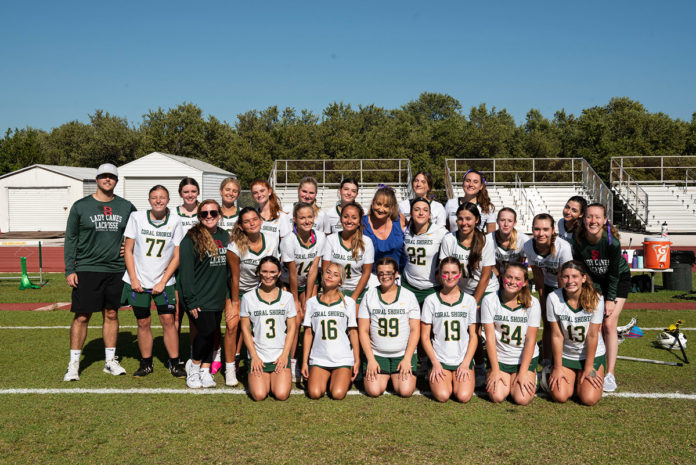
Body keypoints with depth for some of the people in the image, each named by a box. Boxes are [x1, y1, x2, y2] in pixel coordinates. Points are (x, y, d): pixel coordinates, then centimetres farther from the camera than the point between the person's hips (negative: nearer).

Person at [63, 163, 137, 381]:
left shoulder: (126, 207, 7)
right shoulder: (80, 206, 1)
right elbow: (70, 239, 2)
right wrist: (69, 270, -4)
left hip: (116, 270, 3)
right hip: (87, 269, -2)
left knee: (111, 315, 10)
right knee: (81, 316, -2)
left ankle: (110, 360, 20)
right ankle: (73, 363, 9)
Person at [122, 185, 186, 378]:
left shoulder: (175, 221, -2)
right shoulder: (137, 218, -1)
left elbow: (176, 257, 0)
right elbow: (128, 250, 2)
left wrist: (163, 282, -7)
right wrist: (133, 279, -5)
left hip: (164, 282, 0)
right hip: (138, 281, 0)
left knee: (168, 320, -4)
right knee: (143, 323, 6)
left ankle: (175, 363, 8)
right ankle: (146, 363, 20)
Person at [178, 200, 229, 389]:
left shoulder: (225, 236, 10)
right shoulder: (191, 239, -8)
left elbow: (229, 267, 16)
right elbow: (185, 271, -11)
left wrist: (230, 294, 12)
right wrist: (190, 301, -14)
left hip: (218, 297, 6)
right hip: (199, 298, -6)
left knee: (211, 333, 8)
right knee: (207, 331, -12)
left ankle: (205, 369, 19)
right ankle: (194, 364, 11)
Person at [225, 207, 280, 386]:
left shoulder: (271, 239, -15)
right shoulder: (235, 246, -24)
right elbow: (235, 277, -15)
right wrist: (235, 303, -8)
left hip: (260, 289, 3)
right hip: (238, 290, -3)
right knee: (232, 325, -14)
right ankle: (230, 368, -1)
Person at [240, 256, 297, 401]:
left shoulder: (287, 297, 4)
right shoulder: (248, 298, 1)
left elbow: (291, 328, 6)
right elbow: (245, 329, 3)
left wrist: (285, 354, -4)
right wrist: (254, 356, -4)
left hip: (281, 355, 0)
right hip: (258, 355, 0)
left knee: (281, 395, -15)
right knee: (259, 395, -16)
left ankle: (277, 377, 17)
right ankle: (262, 377, 16)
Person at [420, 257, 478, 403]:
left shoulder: (469, 300, 5)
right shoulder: (431, 301, 1)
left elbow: (473, 335, 6)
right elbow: (425, 337, 2)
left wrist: (466, 363, -5)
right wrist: (435, 363, -7)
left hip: (463, 359, 1)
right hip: (439, 359, -1)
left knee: (464, 396, -19)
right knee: (442, 396, -21)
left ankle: (457, 379, 12)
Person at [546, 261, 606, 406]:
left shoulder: (595, 299, -18)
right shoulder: (553, 298, -16)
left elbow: (592, 335, -14)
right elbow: (557, 335, -12)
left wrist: (588, 368, -9)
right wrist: (557, 367, -8)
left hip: (593, 355, -1)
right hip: (564, 355, 1)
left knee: (589, 399, -15)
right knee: (559, 396, -13)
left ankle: (582, 380, 20)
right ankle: (572, 379, 21)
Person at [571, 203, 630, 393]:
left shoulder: (612, 242, -30)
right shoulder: (578, 241, -23)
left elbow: (614, 274, -20)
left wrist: (610, 300, -15)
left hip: (619, 278, -3)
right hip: (594, 280, 3)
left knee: (609, 325, -10)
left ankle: (610, 374, -5)